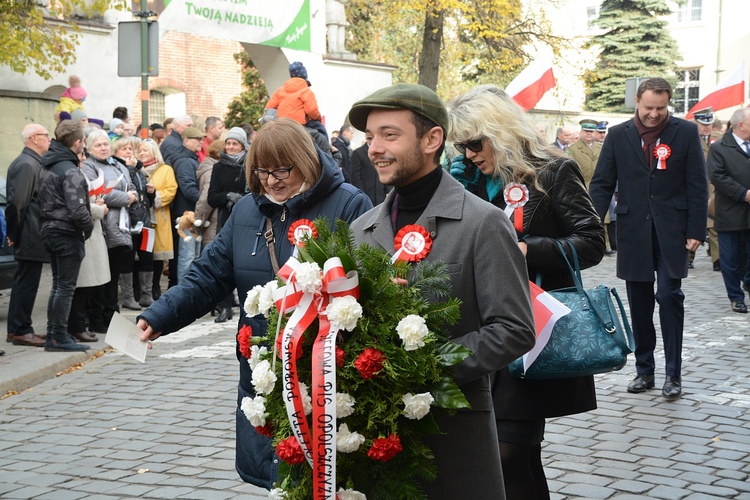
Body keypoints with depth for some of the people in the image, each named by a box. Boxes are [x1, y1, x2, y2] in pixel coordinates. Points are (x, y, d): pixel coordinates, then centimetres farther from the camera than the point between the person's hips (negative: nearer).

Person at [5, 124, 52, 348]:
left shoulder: (32, 162, 15)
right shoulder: (27, 165, -16)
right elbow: (18, 202, -22)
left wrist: (14, 234, 16)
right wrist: (15, 234, -13)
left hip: (30, 236, 10)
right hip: (31, 237, -10)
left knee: (24, 283, 14)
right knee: (27, 282, -4)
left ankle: (16, 329, 22)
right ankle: (21, 331, 2)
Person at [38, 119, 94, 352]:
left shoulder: (46, 166, 11)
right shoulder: (71, 171, -18)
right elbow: (78, 209, -24)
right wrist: (89, 227, -9)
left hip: (50, 230, 9)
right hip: (67, 233, -9)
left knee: (58, 284, 16)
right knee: (66, 286, -3)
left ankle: (53, 335, 20)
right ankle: (59, 337, 0)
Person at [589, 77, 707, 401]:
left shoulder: (686, 133, 0)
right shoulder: (618, 135, 3)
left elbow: (697, 186, 0)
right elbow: (602, 184, 3)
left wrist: (696, 231, -6)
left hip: (671, 231, -2)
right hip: (634, 232, 2)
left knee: (669, 296, -7)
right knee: (639, 304, 8)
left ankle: (673, 374, 4)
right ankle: (644, 371, 19)